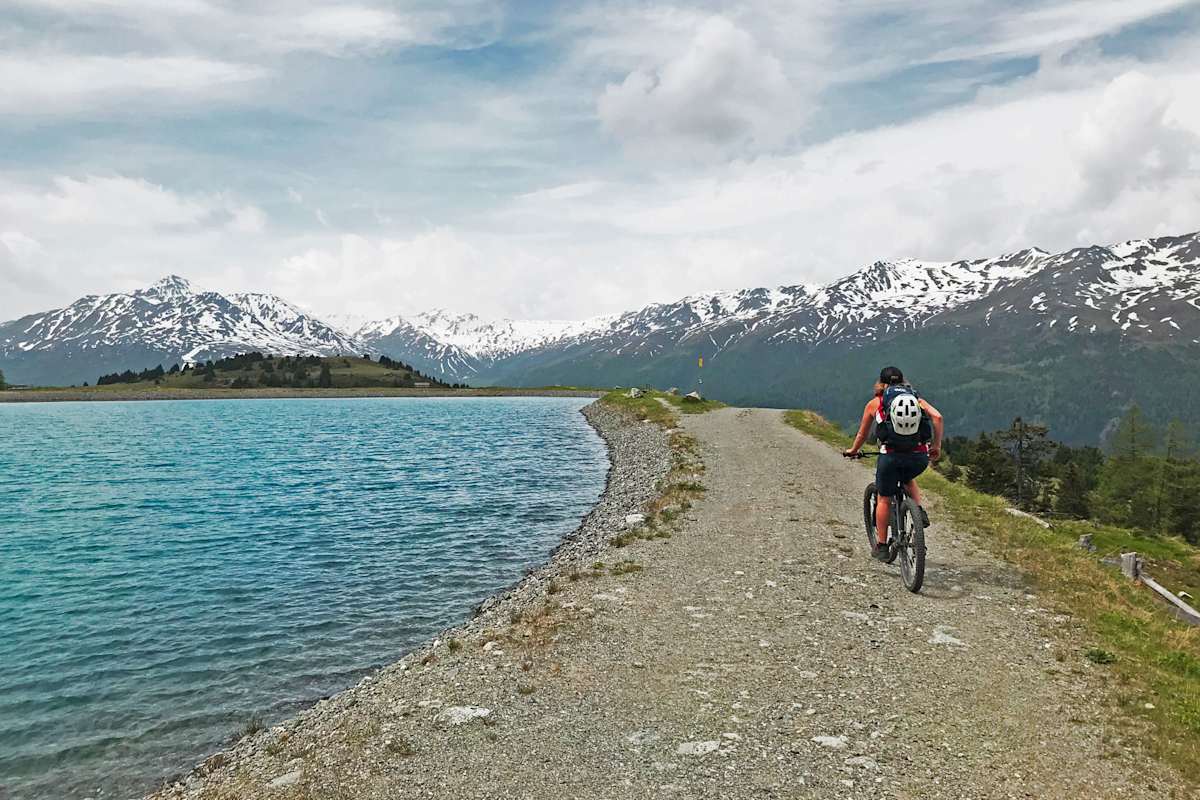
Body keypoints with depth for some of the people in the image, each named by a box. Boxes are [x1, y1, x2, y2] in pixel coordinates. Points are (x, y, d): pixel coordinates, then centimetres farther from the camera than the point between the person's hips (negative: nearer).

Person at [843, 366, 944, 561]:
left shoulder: (875, 403, 14)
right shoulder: (917, 399, 18)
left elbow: (862, 434, 23)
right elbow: (937, 417, 1)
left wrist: (853, 451, 40)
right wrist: (936, 446, 12)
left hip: (891, 455, -2)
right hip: (920, 457, 2)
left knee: (884, 499, 16)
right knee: (908, 478, 36)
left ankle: (881, 546, 20)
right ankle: (920, 511, 14)